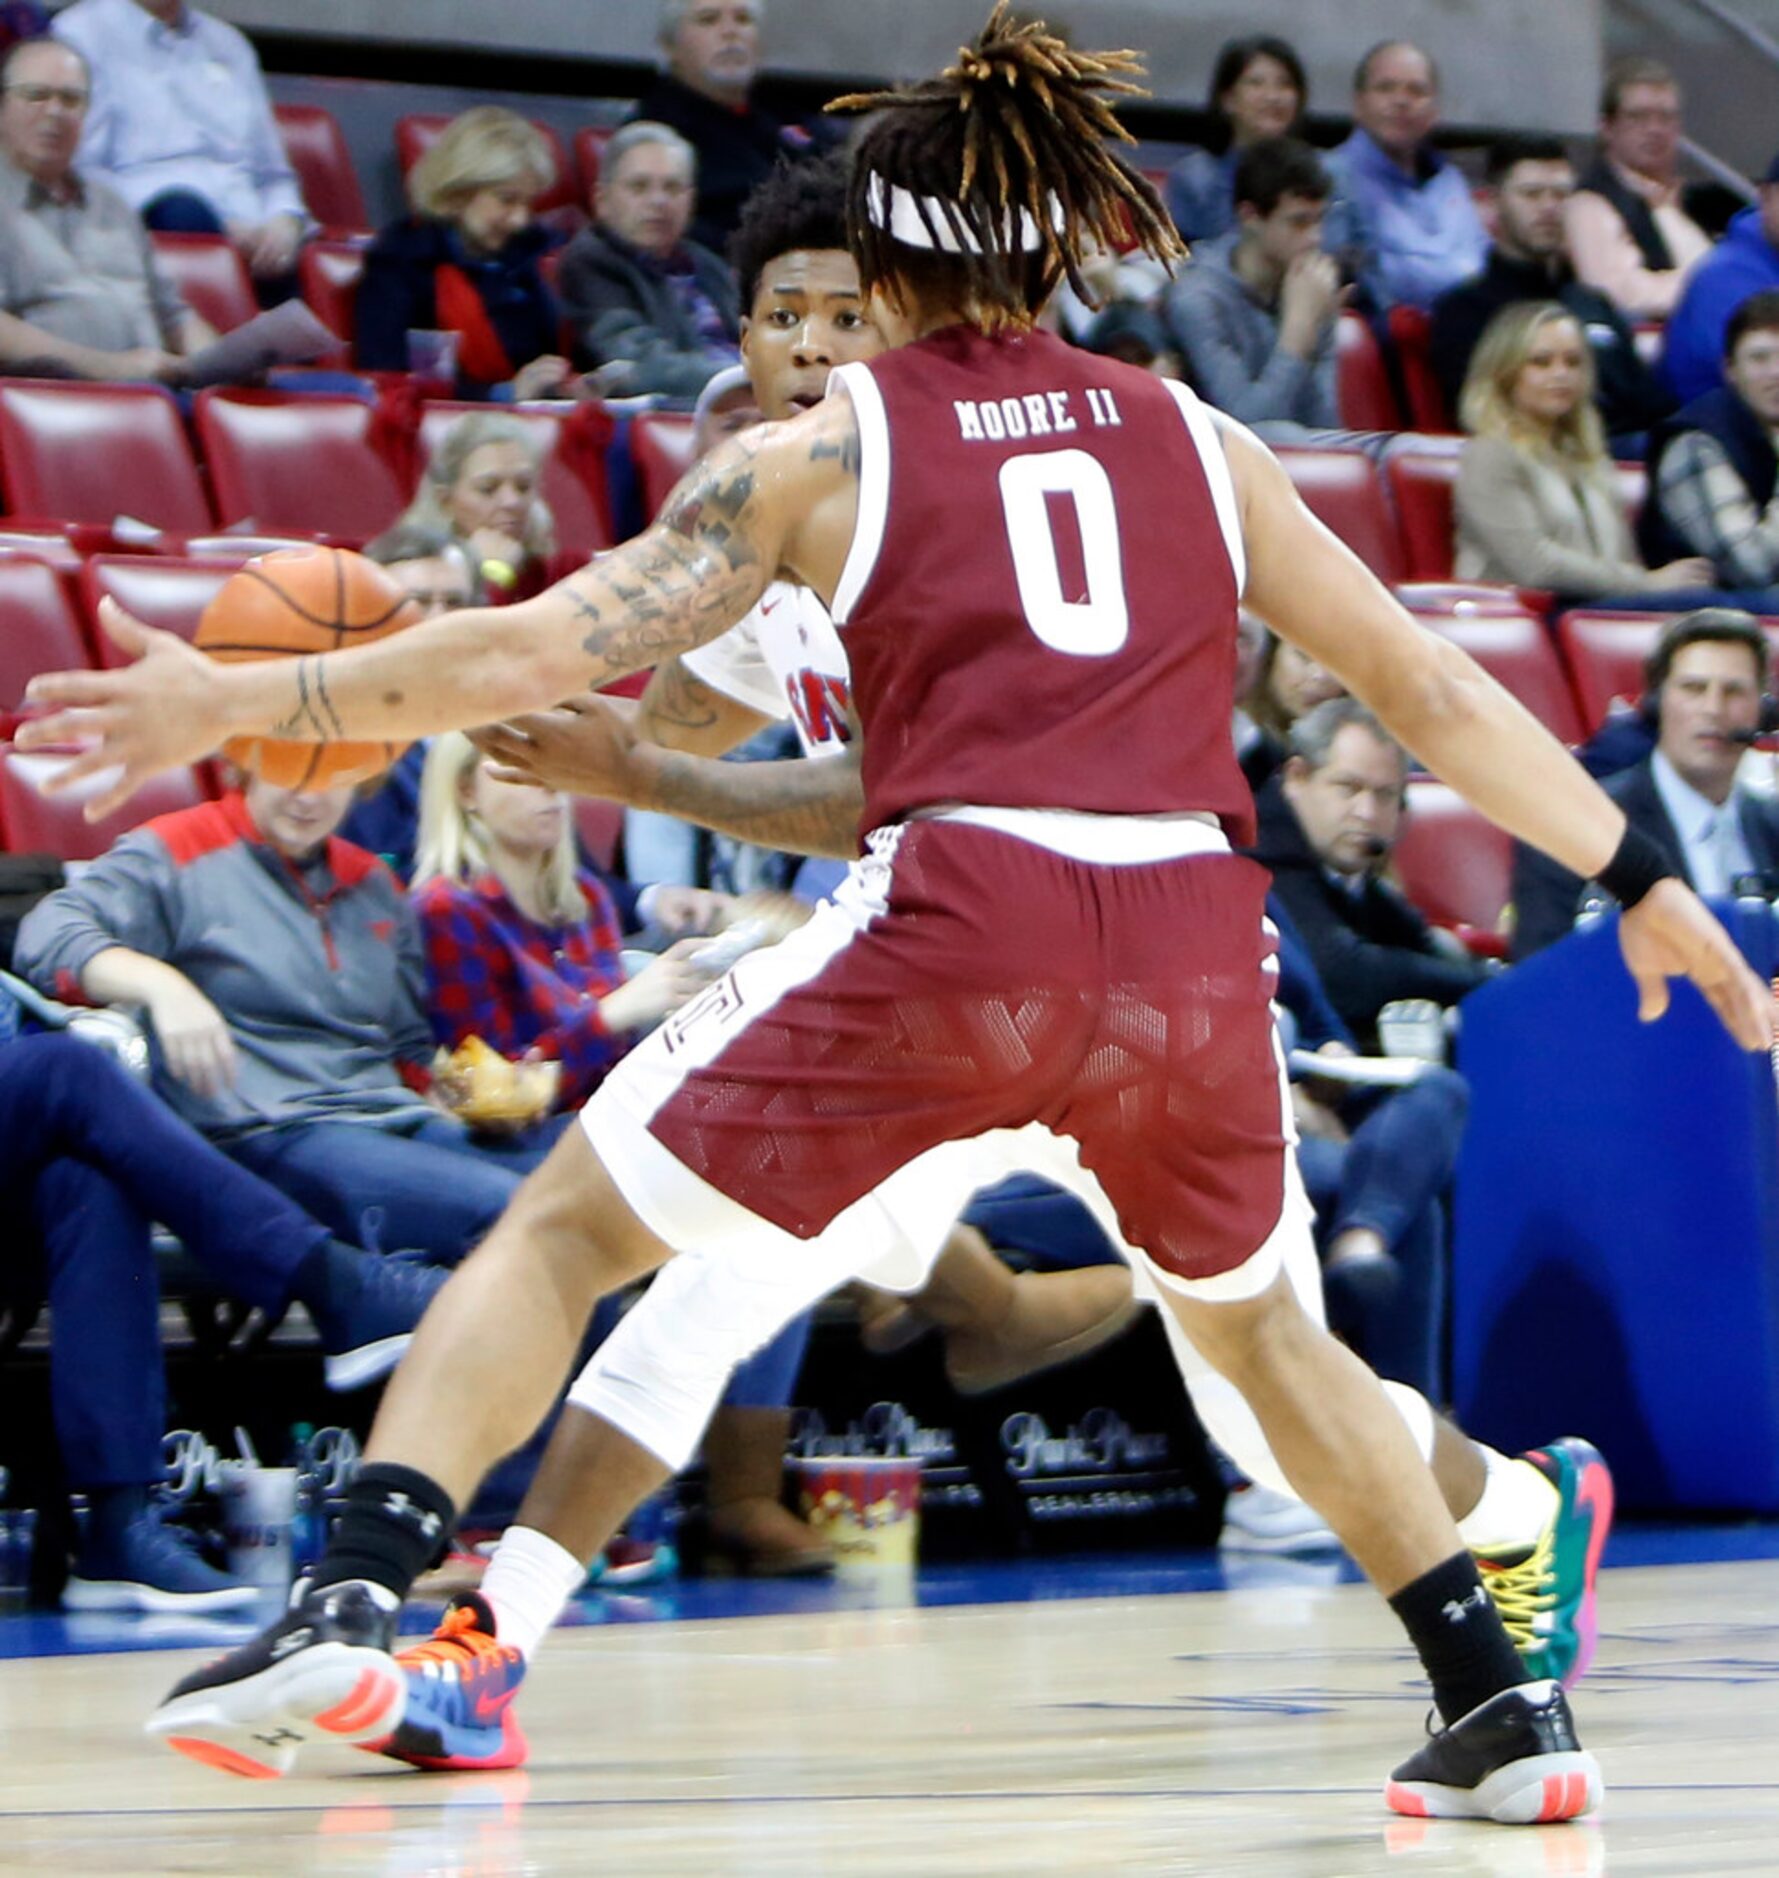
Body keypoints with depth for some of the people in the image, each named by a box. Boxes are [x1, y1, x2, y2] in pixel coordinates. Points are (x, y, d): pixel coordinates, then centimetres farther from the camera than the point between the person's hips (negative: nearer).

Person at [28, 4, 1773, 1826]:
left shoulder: (822, 452, 11)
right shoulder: (1191, 439, 19)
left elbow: (541, 651, 4)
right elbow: (1432, 687, 19)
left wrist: (244, 701, 11)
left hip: (954, 926, -3)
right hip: (1193, 940, 3)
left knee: (561, 1231, 11)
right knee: (1252, 1327, 30)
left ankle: (354, 1603, -7)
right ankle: (1503, 1709, 25)